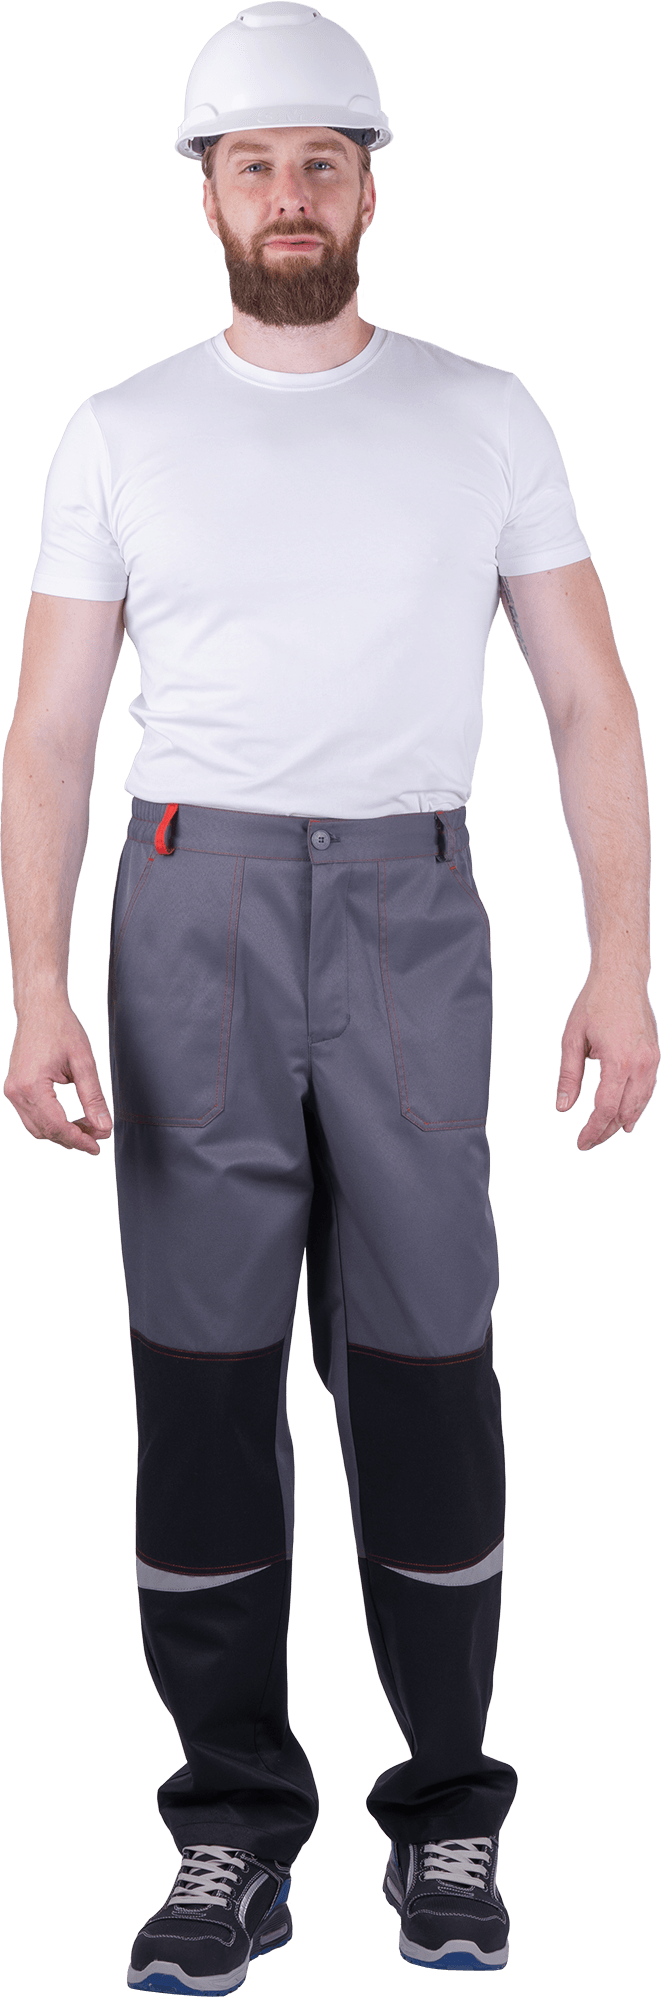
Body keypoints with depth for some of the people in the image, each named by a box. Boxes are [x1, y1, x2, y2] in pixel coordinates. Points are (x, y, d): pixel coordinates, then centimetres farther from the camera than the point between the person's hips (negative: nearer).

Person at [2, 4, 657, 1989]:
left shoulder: (486, 416, 7)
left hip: (409, 927, 0)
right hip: (193, 919, 1)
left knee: (422, 1364, 0)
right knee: (204, 1368, -1)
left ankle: (446, 1813, 16)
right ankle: (235, 1836, 11)